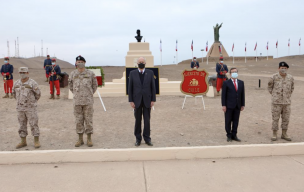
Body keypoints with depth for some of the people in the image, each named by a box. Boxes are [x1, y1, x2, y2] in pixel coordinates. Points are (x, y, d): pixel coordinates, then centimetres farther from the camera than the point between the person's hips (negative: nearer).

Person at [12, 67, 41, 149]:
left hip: (30, 108, -5)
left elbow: (38, 93, -2)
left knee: (34, 124, -3)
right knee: (22, 125, 10)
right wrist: (19, 101, 17)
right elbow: (14, 93, 21)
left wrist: (32, 102, 6)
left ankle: (36, 141, 5)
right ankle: (23, 142, 19)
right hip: (20, 108, 5)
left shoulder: (32, 83, -10)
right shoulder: (16, 83, 5)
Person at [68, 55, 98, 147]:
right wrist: (76, 94, 13)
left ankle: (89, 139, 13)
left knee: (88, 120, 2)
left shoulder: (90, 73, -1)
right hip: (77, 101, 2)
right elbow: (70, 85, 18)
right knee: (78, 120, 7)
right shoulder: (73, 74, 4)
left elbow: (95, 85, 11)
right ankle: (80, 139, 17)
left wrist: (89, 94, 9)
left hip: (88, 101, -2)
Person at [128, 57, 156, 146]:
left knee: (147, 120, 4)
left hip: (147, 101, 0)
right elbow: (130, 88, 2)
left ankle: (147, 138, 15)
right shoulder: (132, 73, 3)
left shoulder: (150, 73, 3)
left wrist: (153, 100, -3)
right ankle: (138, 138, 17)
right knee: (138, 120, 7)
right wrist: (131, 101, -3)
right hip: (137, 101, 0)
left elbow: (153, 87, 3)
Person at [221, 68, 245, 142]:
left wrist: (243, 105, 7)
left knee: (236, 121, 8)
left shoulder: (241, 82, 9)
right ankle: (229, 136, 16)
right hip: (229, 106, -3)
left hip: (237, 106, 4)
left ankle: (234, 135, 20)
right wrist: (223, 105, -10)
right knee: (228, 121, 4)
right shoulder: (226, 83, -3)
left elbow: (242, 94, 11)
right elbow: (223, 95, -5)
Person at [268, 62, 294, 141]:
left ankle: (284, 134, 22)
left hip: (287, 102, 3)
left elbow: (292, 87, 19)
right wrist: (274, 95, 5)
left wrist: (288, 95, 13)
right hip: (276, 102, -3)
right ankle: (274, 134, 13)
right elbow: (270, 87, 7)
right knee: (275, 118, 2)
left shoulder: (290, 78, 3)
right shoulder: (274, 77, -7)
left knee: (286, 119, 9)